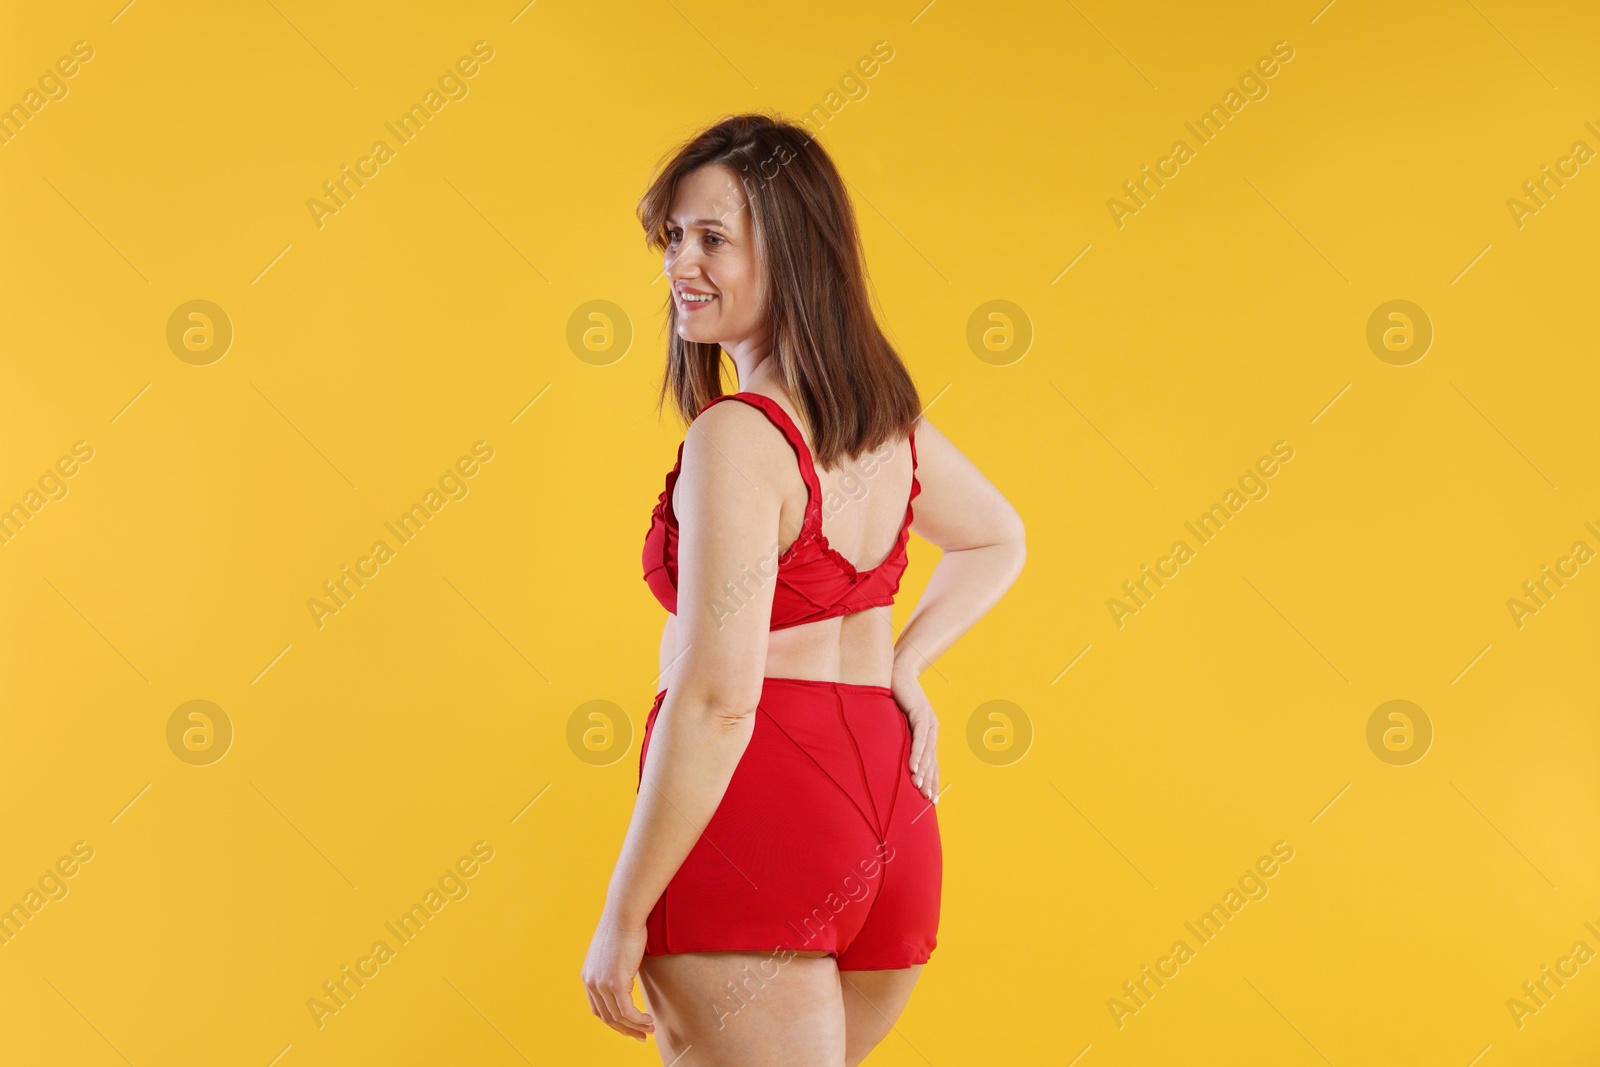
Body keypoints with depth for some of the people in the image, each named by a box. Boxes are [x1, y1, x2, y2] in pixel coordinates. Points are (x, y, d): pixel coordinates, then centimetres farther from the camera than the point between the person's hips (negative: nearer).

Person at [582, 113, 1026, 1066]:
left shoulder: (737, 437, -17)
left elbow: (718, 700, -21)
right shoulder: (889, 415, 8)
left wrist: (623, 917, -14)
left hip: (755, 811, -8)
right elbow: (997, 540, 27)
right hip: (892, 817, 8)